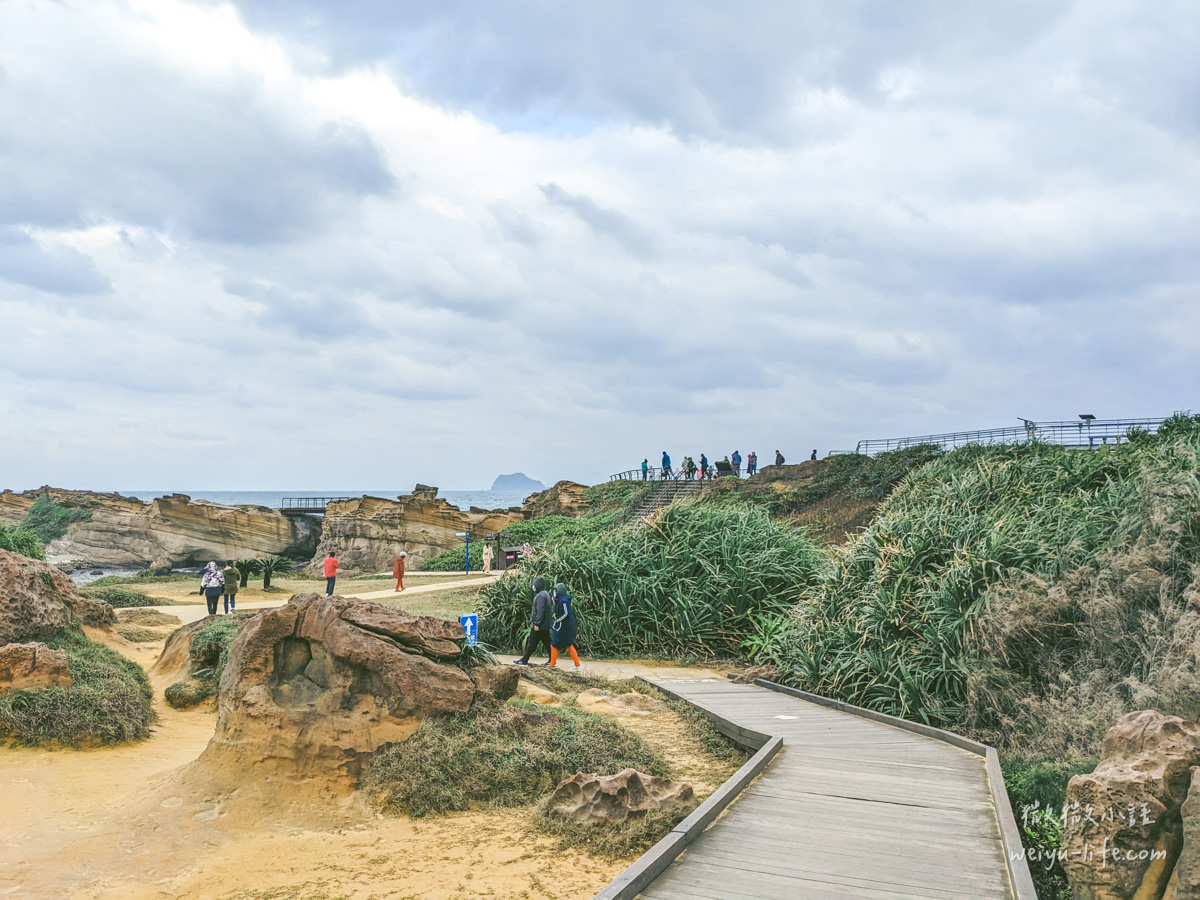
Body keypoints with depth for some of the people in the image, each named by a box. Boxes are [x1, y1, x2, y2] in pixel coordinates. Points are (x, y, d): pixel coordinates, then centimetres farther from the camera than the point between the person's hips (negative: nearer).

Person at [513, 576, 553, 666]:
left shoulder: (540, 596, -18)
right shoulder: (546, 594, 14)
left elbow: (540, 611, -24)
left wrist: (537, 623, -22)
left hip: (539, 626, -10)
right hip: (546, 625, 10)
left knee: (531, 644, -3)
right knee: (547, 642, 11)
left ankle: (524, 660, 3)